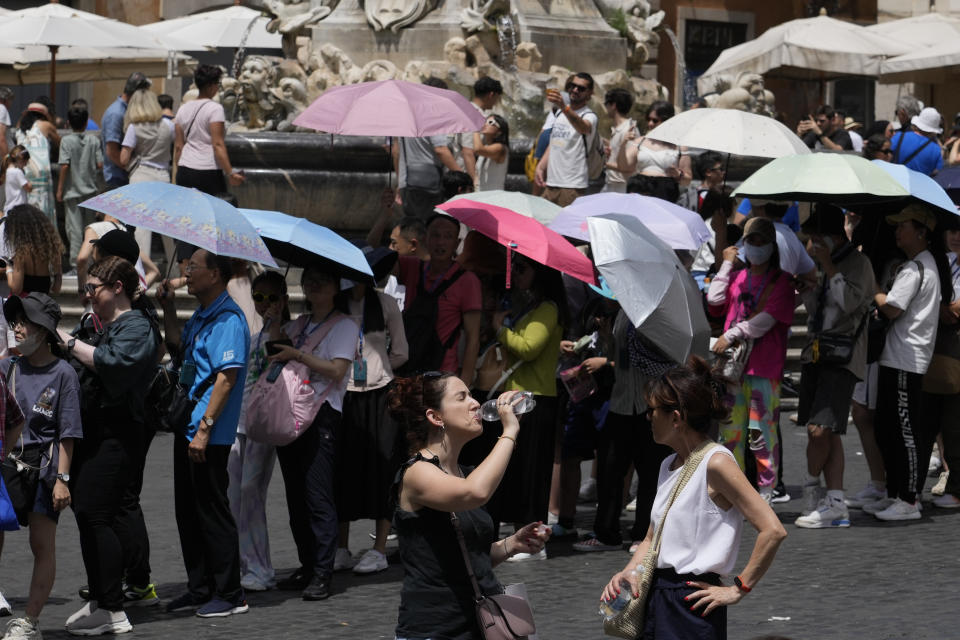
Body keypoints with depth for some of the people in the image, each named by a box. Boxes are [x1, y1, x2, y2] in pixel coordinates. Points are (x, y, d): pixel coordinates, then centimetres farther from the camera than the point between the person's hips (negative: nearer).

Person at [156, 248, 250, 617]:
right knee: (188, 510, 14)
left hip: (210, 433, -10)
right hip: (188, 426, 10)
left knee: (212, 511, -4)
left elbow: (227, 377, -23)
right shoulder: (201, 316, 13)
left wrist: (204, 428, -26)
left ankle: (230, 595, 4)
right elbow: (179, 351, 28)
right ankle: (200, 589, 23)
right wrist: (168, 309, 17)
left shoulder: (228, 319, -17)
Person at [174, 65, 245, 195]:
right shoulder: (215, 109, -7)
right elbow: (218, 145, -13)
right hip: (208, 171, -6)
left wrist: (177, 171, 20)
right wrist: (230, 173, -14)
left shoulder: (183, 109, 12)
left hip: (184, 170, 6)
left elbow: (178, 146, 13)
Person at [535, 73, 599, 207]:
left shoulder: (589, 116, -7)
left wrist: (564, 107, -49)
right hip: (551, 183, 7)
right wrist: (540, 167, 15)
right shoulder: (560, 114, 19)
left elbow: (584, 127, -33)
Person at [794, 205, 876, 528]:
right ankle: (836, 505, 5)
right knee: (826, 433, 5)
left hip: (842, 358, -8)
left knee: (820, 429, -15)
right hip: (816, 353, 8)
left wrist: (828, 266, -14)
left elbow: (849, 301, -19)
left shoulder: (857, 263, -6)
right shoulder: (825, 265, 20)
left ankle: (812, 487, 6)